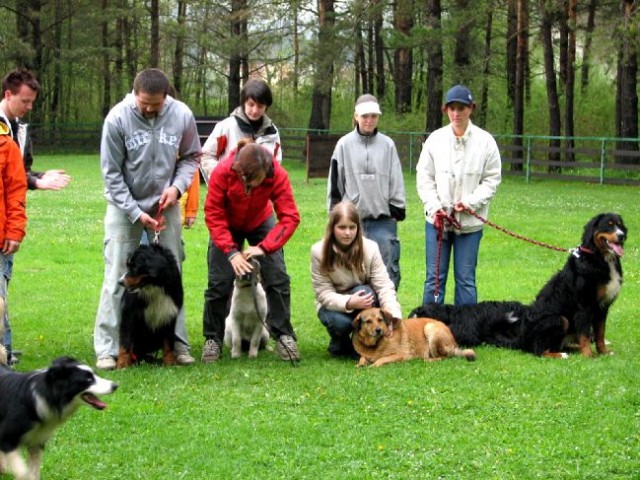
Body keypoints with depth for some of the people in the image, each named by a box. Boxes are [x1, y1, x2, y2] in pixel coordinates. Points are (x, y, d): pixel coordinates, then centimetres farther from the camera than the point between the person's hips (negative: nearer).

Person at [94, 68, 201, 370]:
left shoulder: (181, 115, -11)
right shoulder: (118, 118, -18)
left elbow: (191, 157, 5)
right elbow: (112, 174, -12)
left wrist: (177, 186, -14)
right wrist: (137, 214, -16)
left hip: (165, 204, 2)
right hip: (125, 206, -2)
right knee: (116, 275, -4)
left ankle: (177, 343, 13)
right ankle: (107, 348, 0)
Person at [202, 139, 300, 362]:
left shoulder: (277, 175, -32)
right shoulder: (222, 172, -34)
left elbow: (290, 217, -28)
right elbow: (213, 214, -25)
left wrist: (263, 247, -37)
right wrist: (231, 252, -33)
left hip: (261, 223, 1)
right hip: (227, 226, -1)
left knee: (277, 277, -10)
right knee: (219, 281, -8)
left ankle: (283, 335, 1)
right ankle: (213, 339, 6)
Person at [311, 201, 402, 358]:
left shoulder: (370, 248, -18)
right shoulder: (319, 252, -18)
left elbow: (384, 286, -22)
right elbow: (324, 293, -19)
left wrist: (394, 317, -38)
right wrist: (348, 303, -38)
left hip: (364, 301, 1)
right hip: (334, 305, -1)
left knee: (365, 291, -33)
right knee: (339, 322, -34)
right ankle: (339, 345, 3)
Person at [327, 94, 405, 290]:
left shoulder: (387, 145, 3)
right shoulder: (345, 145, 1)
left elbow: (396, 181, 7)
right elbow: (335, 182, 6)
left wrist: (397, 210, 4)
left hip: (383, 219, 0)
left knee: (388, 271, -1)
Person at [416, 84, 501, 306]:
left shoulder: (485, 141, -3)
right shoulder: (435, 139, 1)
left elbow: (491, 180, 0)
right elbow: (424, 177, 4)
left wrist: (470, 203, -13)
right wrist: (434, 207, -8)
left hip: (470, 222, -1)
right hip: (437, 219, 1)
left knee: (465, 279, 4)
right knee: (435, 277, 6)